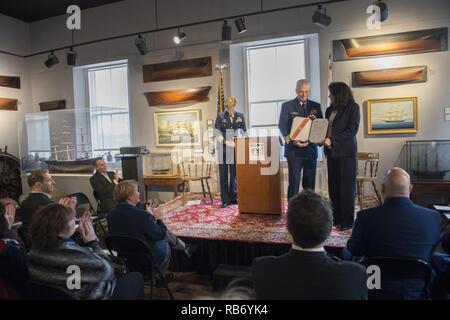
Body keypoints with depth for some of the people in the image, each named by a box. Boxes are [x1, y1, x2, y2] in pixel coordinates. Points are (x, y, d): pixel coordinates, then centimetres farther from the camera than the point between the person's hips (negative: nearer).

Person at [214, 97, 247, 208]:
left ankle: (234, 197, 19)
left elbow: (243, 130, 10)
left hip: (235, 148, 2)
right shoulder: (220, 116, 3)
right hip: (223, 148, -2)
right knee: (223, 174, 0)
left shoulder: (240, 116, 9)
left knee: (235, 173, 7)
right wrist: (226, 141, -15)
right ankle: (225, 200, 7)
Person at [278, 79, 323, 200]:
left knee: (310, 183, 7)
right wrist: (292, 141, -17)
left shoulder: (316, 106, 12)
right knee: (294, 182, -5)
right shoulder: (287, 106, 3)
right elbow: (282, 126, -3)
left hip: (311, 150, 4)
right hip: (294, 150, -3)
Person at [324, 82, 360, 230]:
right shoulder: (330, 110, 16)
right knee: (333, 187, 6)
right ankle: (337, 218, 15)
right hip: (331, 152, 6)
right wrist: (323, 139, -2)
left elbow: (352, 130, -10)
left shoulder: (353, 107, -2)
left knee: (347, 186, -1)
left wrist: (332, 140, -15)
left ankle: (348, 221, 7)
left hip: (346, 152, -6)